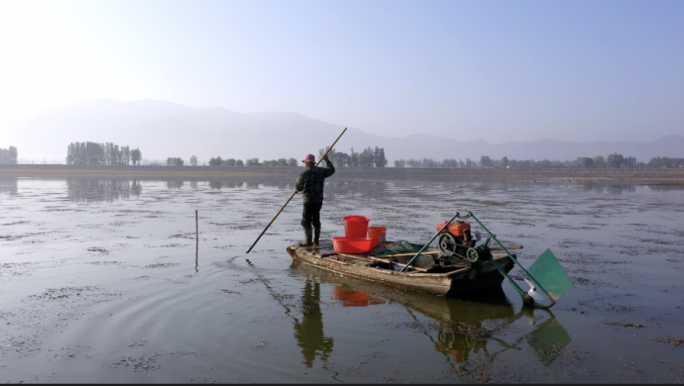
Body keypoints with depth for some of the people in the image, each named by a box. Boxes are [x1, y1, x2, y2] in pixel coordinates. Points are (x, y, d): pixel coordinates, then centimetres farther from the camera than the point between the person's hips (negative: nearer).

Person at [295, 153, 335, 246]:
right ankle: (316, 241, 20)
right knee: (316, 221, 14)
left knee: (306, 222, 1)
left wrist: (298, 181, 16)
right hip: (319, 201, 7)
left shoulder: (304, 173, -14)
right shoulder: (320, 171, 2)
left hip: (308, 202, -7)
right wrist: (327, 160, 30)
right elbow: (331, 170, 21)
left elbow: (297, 188, -6)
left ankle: (308, 242, 2)